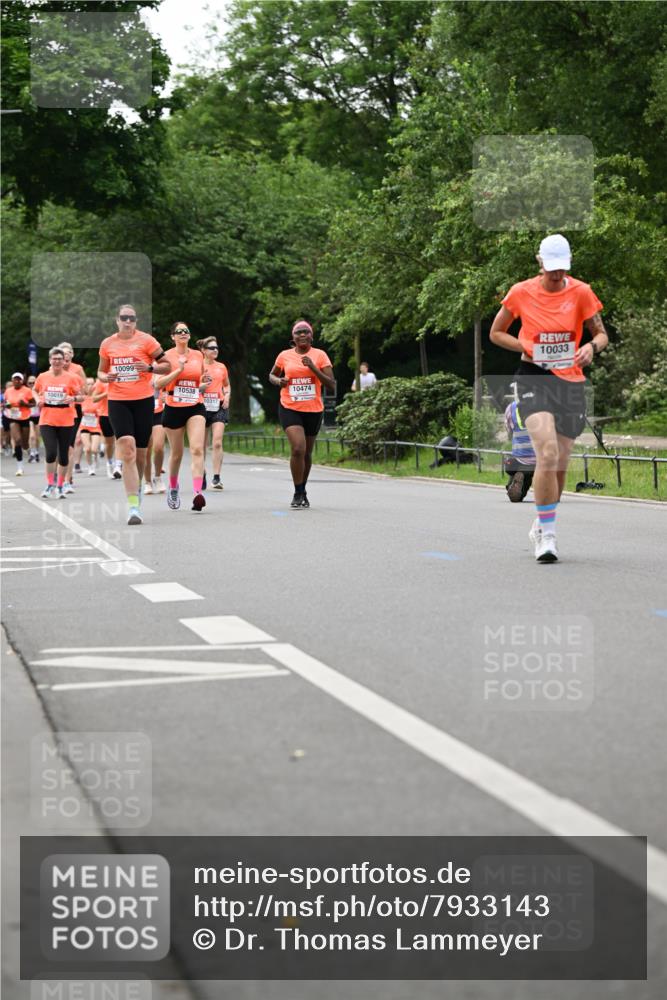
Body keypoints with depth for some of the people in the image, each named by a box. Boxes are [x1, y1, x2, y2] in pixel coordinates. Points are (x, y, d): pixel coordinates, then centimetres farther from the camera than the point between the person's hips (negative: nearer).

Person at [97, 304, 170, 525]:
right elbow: (101, 371, 21)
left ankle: (136, 488, 38)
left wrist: (149, 368, -15)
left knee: (140, 454, 7)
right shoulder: (107, 344, 8)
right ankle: (133, 506, -19)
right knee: (127, 452, -15)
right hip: (117, 401, 0)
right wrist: (104, 377, -2)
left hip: (143, 401, 0)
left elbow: (166, 365, 3)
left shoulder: (146, 340, 0)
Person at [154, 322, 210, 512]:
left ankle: (197, 493, -27)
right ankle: (173, 487, 36)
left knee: (197, 449, -17)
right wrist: (178, 370, -18)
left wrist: (204, 384, 0)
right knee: (176, 453, 10)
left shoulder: (198, 355, 9)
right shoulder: (167, 356, -2)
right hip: (173, 409, -1)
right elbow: (158, 384, -10)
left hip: (195, 408, 2)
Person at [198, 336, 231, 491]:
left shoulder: (221, 367, 9)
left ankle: (216, 478, -14)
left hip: (218, 407, 1)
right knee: (202, 445, 7)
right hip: (202, 407, -1)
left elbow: (227, 385, 22)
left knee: (217, 443, -13)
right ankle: (202, 476, 22)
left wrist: (227, 396, 3)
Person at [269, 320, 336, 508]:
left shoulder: (319, 355, -1)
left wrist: (313, 368, -18)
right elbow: (271, 375, 19)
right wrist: (277, 380, -4)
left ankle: (302, 490, 33)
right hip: (290, 409, -1)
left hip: (314, 410, 1)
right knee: (298, 449, -19)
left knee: (307, 453, 13)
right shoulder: (285, 356, 2)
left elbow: (332, 385, -7)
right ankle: (298, 493, -6)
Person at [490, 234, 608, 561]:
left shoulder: (581, 292, 0)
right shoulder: (521, 292, -2)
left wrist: (592, 346, -16)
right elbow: (496, 333, 9)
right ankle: (547, 535, -16)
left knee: (560, 464, 6)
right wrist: (528, 347, -8)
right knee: (547, 454, -22)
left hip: (571, 382, 2)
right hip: (534, 378, -2)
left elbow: (601, 334, 8)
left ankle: (542, 524, 30)